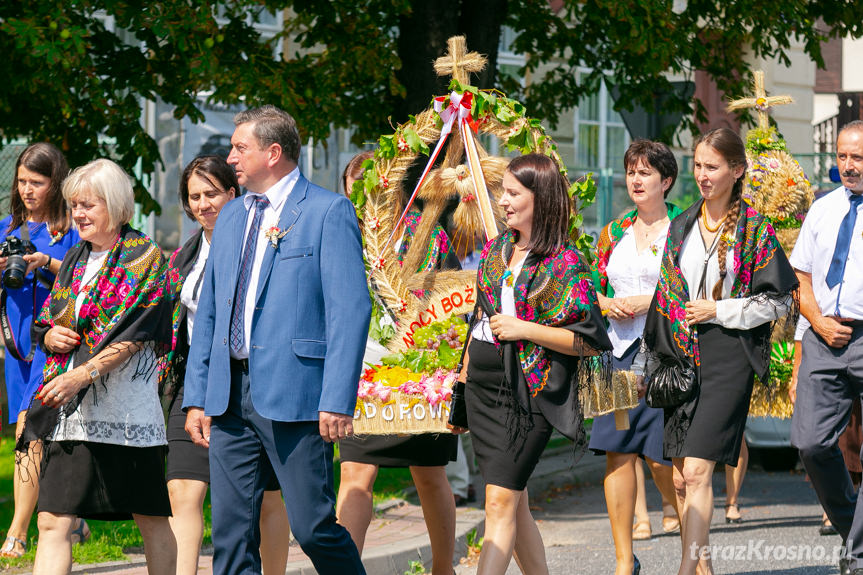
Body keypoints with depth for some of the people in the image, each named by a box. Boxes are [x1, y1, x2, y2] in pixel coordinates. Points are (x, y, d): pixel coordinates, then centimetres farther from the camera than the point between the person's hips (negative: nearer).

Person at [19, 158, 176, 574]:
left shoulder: (144, 257, -2)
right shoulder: (74, 260, 18)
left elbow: (135, 332, -12)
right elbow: (44, 325, 23)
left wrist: (84, 373, -21)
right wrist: (52, 337, -1)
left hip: (127, 410, -6)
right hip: (69, 413, 6)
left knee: (151, 519, 4)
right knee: (53, 522, -5)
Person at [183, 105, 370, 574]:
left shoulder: (328, 211, -5)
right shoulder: (231, 217, 18)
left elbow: (350, 310, -10)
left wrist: (338, 400, -17)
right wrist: (196, 396, 12)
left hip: (294, 393, -6)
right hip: (230, 395, 6)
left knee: (312, 526, -5)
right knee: (231, 533, 4)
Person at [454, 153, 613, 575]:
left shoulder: (564, 264, -9)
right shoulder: (496, 250, 12)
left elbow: (588, 341, -12)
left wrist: (523, 329, -18)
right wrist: (463, 376, 20)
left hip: (528, 393, -7)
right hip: (482, 384, 7)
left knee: (501, 501, -13)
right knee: (514, 502, 9)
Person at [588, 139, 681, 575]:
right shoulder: (614, 232, 15)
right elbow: (592, 289, 21)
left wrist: (649, 301, -13)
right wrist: (608, 305, 0)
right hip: (619, 348, 5)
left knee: (660, 458, -7)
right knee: (617, 451, -1)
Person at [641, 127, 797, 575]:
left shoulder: (754, 230, -2)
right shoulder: (682, 226, 13)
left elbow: (779, 300, -1)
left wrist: (718, 311, -9)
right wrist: (655, 360, 14)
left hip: (727, 356, -6)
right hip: (680, 355, 6)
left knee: (697, 471, -16)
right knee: (681, 478, 5)